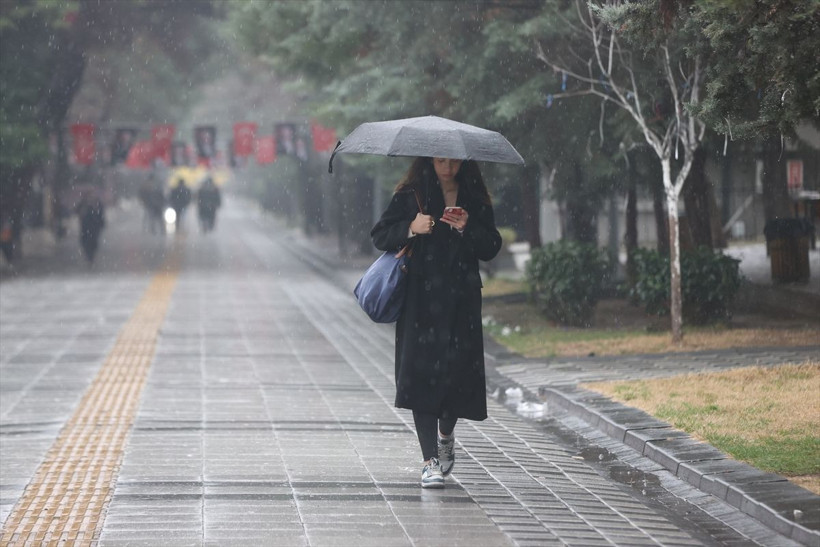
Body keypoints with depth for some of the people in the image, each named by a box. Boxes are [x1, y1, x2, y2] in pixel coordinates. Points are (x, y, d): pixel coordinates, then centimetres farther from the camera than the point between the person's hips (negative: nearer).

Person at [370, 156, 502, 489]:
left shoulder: (475, 201, 10)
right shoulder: (410, 196, 3)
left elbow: (491, 249, 6)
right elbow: (380, 236, 0)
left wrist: (467, 229, -11)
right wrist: (411, 228, -17)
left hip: (461, 300, 2)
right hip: (421, 298, -2)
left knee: (459, 370, -1)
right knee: (422, 371, -12)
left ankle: (446, 433, 32)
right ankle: (430, 461, -11)